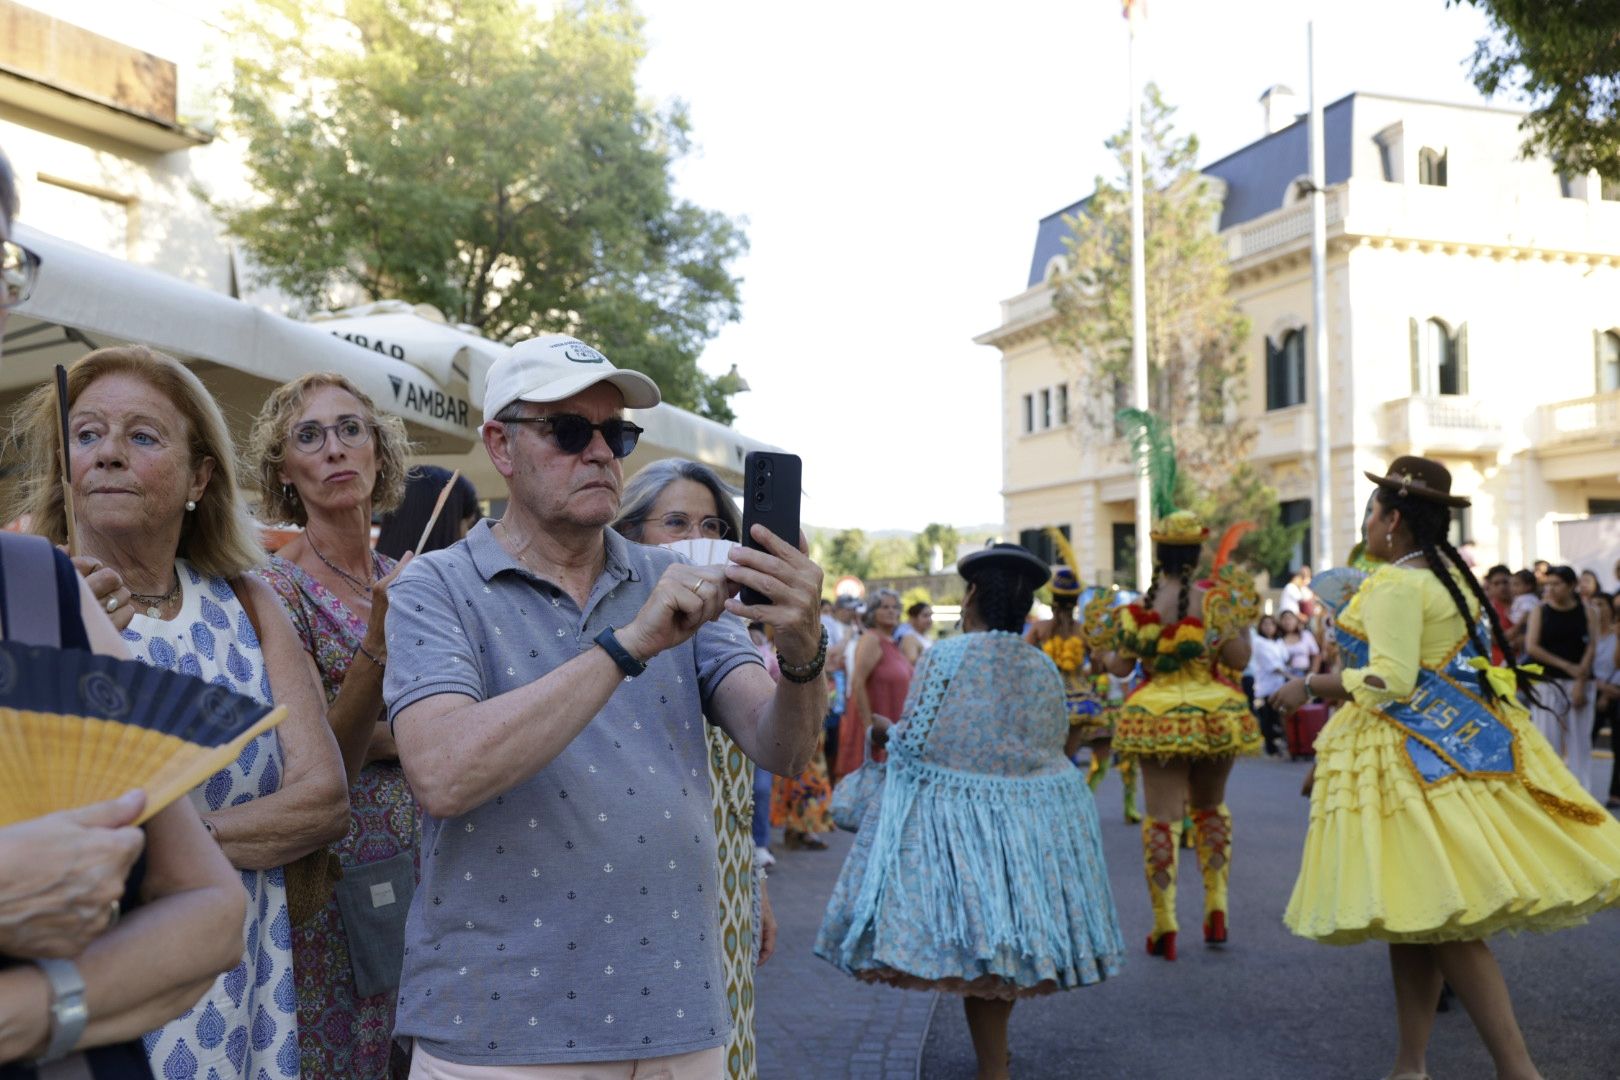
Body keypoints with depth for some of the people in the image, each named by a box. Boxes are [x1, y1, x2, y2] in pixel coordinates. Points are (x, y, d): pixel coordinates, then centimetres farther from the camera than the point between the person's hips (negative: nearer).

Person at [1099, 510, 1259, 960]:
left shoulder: (1139, 608, -4)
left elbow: (1122, 666, -1)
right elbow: (1239, 659, -5)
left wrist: (1104, 656, 20)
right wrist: (1242, 625, 10)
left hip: (1155, 716, -1)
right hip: (1215, 715, 1)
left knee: (1163, 814, 2)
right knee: (1211, 807, 21)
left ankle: (1165, 927, 2)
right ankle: (1216, 909, 17)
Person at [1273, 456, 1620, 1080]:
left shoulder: (1395, 584, -15)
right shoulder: (1454, 574, 14)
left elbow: (1389, 681, -23)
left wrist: (1309, 688, -11)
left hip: (1416, 752, -10)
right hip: (1461, 738, 10)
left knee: (1434, 914, -8)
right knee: (1417, 914, 12)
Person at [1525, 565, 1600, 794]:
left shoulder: (1587, 611, 4)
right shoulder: (1540, 612, 3)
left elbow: (1591, 646, -3)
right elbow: (1531, 647, -5)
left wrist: (1580, 683, -12)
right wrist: (1566, 666, -12)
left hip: (1579, 682, 0)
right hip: (1547, 682, 0)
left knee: (1579, 738, 1)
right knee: (1547, 737, -3)